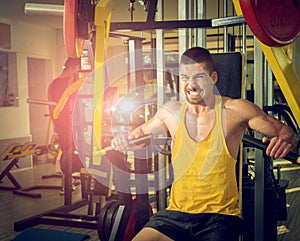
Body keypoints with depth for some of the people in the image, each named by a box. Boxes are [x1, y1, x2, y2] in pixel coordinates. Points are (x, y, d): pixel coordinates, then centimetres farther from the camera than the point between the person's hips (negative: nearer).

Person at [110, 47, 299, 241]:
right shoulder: (171, 112, 6)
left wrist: (284, 141, -22)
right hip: (176, 214, 3)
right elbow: (139, 135, 22)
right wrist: (123, 141, -1)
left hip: (220, 216, -2)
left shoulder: (235, 110, -4)